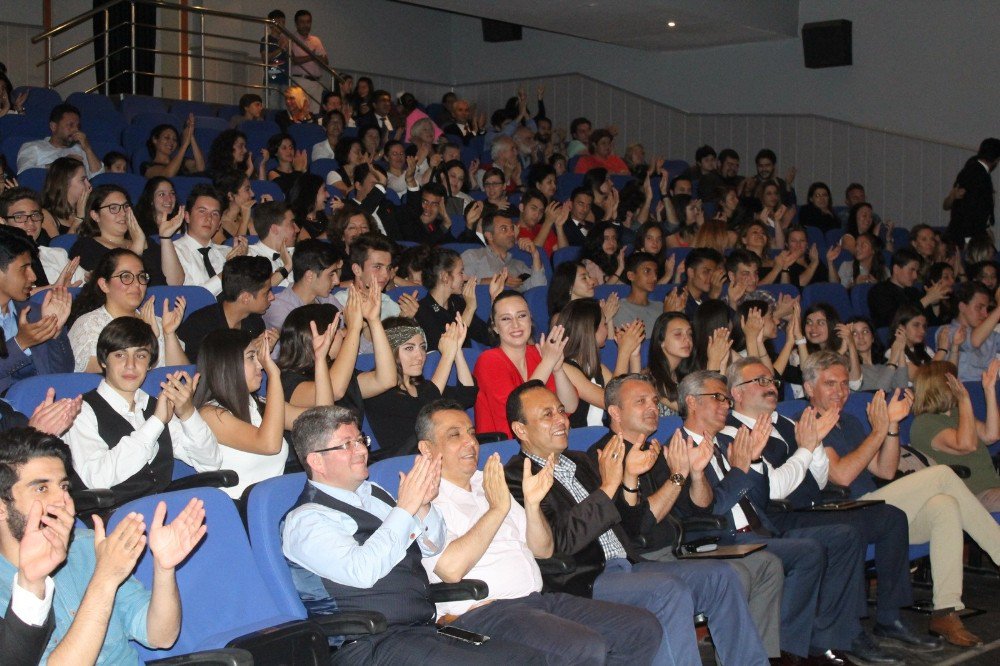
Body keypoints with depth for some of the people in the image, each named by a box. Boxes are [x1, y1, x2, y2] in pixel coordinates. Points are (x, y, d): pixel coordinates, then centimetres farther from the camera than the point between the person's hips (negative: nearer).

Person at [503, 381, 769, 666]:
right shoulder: (515, 477, -5)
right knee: (670, 591, -30)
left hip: (626, 567, 9)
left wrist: (629, 479, 4)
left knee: (720, 576, -3)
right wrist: (607, 486, -15)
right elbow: (561, 541, -17)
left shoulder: (580, 462, 22)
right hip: (582, 584, -8)